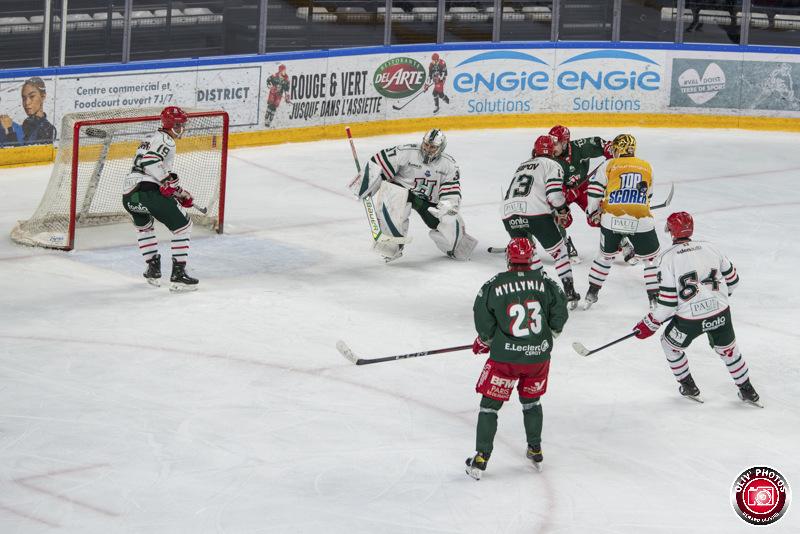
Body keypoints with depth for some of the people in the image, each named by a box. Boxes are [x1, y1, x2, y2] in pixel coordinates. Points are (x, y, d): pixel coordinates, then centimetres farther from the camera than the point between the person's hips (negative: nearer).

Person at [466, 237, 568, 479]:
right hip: (538, 355, 3)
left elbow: (484, 321, -5)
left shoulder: (494, 286, -10)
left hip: (505, 356, -3)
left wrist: (483, 342, 14)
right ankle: (535, 451, 32)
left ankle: (481, 458, 6)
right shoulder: (545, 282, -3)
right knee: (531, 401, 25)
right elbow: (559, 314, 3)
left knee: (489, 405, 8)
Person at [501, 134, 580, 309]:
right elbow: (554, 195, -6)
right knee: (559, 251, 10)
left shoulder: (522, 166, 30)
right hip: (536, 213, -5)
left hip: (509, 214, 5)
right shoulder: (552, 165, 9)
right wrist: (563, 211, 14)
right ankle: (569, 294, 6)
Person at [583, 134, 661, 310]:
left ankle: (591, 294, 29)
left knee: (605, 255, 24)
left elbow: (594, 190, 4)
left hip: (611, 220, 1)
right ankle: (655, 299, 9)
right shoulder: (647, 167, 14)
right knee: (651, 258, 16)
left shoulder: (609, 165, 8)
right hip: (640, 221, -1)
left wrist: (593, 213, 20)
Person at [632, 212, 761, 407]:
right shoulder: (709, 248, 6)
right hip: (721, 313, 3)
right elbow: (732, 279, 16)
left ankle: (689, 387, 33)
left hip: (690, 319, -3)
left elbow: (668, 301, -10)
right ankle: (747, 391, 34)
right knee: (728, 348, 28)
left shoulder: (669, 257, -7)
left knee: (670, 344, 26)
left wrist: (650, 324, 1)